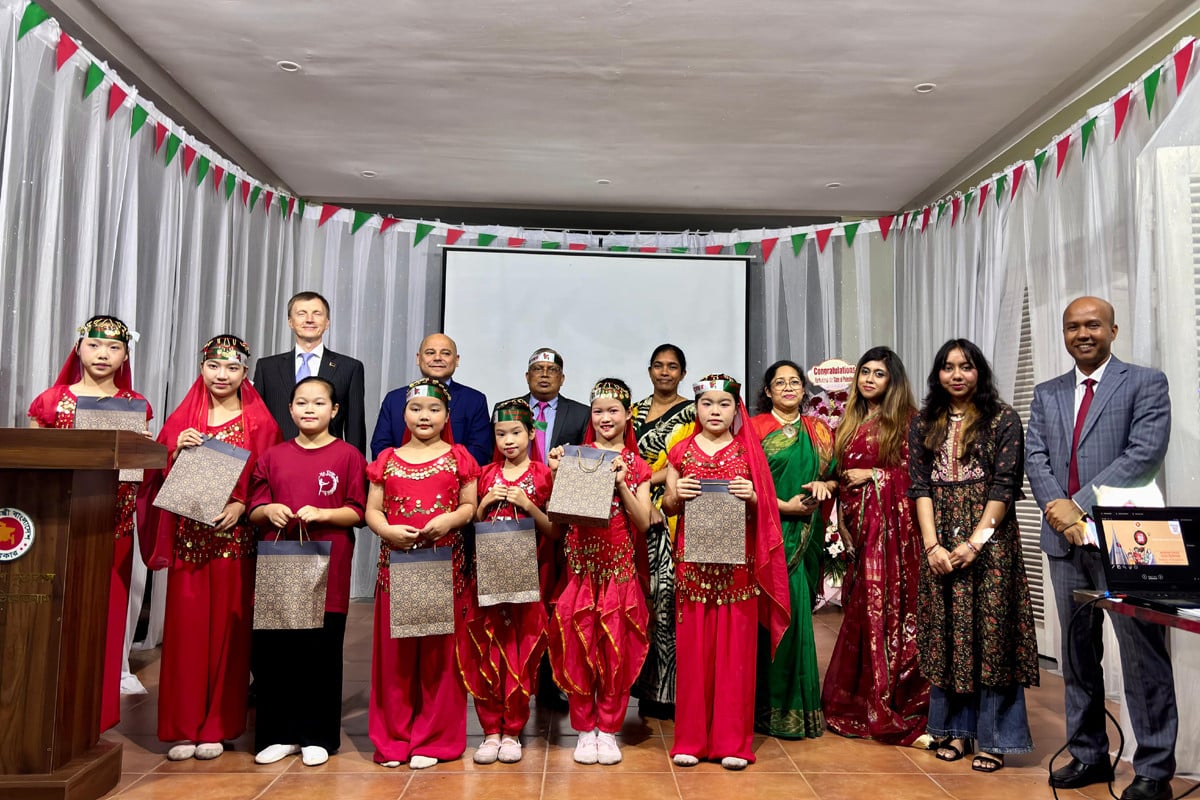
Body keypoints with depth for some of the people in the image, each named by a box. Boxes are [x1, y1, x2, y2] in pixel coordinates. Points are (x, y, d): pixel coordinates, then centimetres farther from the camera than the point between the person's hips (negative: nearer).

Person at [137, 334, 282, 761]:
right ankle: (183, 727, 11)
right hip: (188, 536, 2)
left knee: (227, 626, 1)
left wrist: (241, 506, -15)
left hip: (235, 536, -2)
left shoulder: (259, 422, 5)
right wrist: (176, 452, -9)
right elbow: (160, 478, 10)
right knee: (186, 625, 1)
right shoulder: (182, 419, 12)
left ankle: (218, 726, 12)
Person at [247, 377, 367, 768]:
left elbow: (357, 513, -2)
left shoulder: (348, 456, 1)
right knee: (271, 650, 5)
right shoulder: (273, 456, 11)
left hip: (327, 568, -3)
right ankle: (278, 735, 20)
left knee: (322, 653, 2)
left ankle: (317, 736, 16)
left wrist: (322, 514, -17)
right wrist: (270, 510, -9)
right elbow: (254, 511, 12)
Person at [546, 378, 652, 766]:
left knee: (616, 645, 2)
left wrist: (621, 483, -10)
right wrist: (557, 474, -10)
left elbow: (643, 522, 0)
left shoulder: (636, 466, 7)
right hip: (580, 562, 0)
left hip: (619, 564, 0)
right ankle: (584, 728, 16)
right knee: (578, 643, 1)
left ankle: (608, 728, 16)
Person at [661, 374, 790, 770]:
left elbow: (764, 511, 8)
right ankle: (690, 739, 14)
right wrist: (676, 495, -12)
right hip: (693, 563, 1)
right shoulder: (682, 452, 8)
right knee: (693, 648, 3)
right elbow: (667, 507, 9)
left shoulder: (748, 453, 6)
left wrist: (752, 497, -13)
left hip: (737, 564, 0)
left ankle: (733, 741, 13)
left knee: (735, 649, 2)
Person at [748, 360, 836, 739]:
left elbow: (835, 478, 18)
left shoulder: (819, 431, 15)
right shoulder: (754, 427, 1)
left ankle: (799, 700, 17)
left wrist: (823, 485, -4)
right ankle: (779, 706, 4)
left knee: (799, 606, 5)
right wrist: (785, 505, -13)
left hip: (806, 533, 4)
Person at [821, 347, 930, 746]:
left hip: (894, 525, -4)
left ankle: (902, 710, 4)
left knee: (892, 611, -4)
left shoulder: (906, 421, 0)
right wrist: (844, 525, 10)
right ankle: (857, 705, 16)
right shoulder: (848, 425, 16)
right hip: (860, 526, 4)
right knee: (863, 612, 6)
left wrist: (874, 474, -7)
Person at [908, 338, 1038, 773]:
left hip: (989, 539, -3)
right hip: (940, 541, 3)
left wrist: (975, 541, -14)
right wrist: (932, 545, -8)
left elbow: (1005, 485, -6)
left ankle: (994, 737, 9)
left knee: (990, 631, -1)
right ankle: (954, 730, 17)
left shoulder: (1003, 419, 0)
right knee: (946, 632, 6)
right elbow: (919, 486, 3)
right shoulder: (923, 423, 9)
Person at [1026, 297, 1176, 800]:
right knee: (1077, 653, 12)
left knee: (1142, 655, 0)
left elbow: (1146, 452, -12)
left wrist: (1082, 503, -16)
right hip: (1066, 538, 5)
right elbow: (1035, 458, 6)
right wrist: (1059, 509, -11)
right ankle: (1088, 755, 24)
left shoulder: (1145, 383, 0)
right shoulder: (1047, 394, 14)